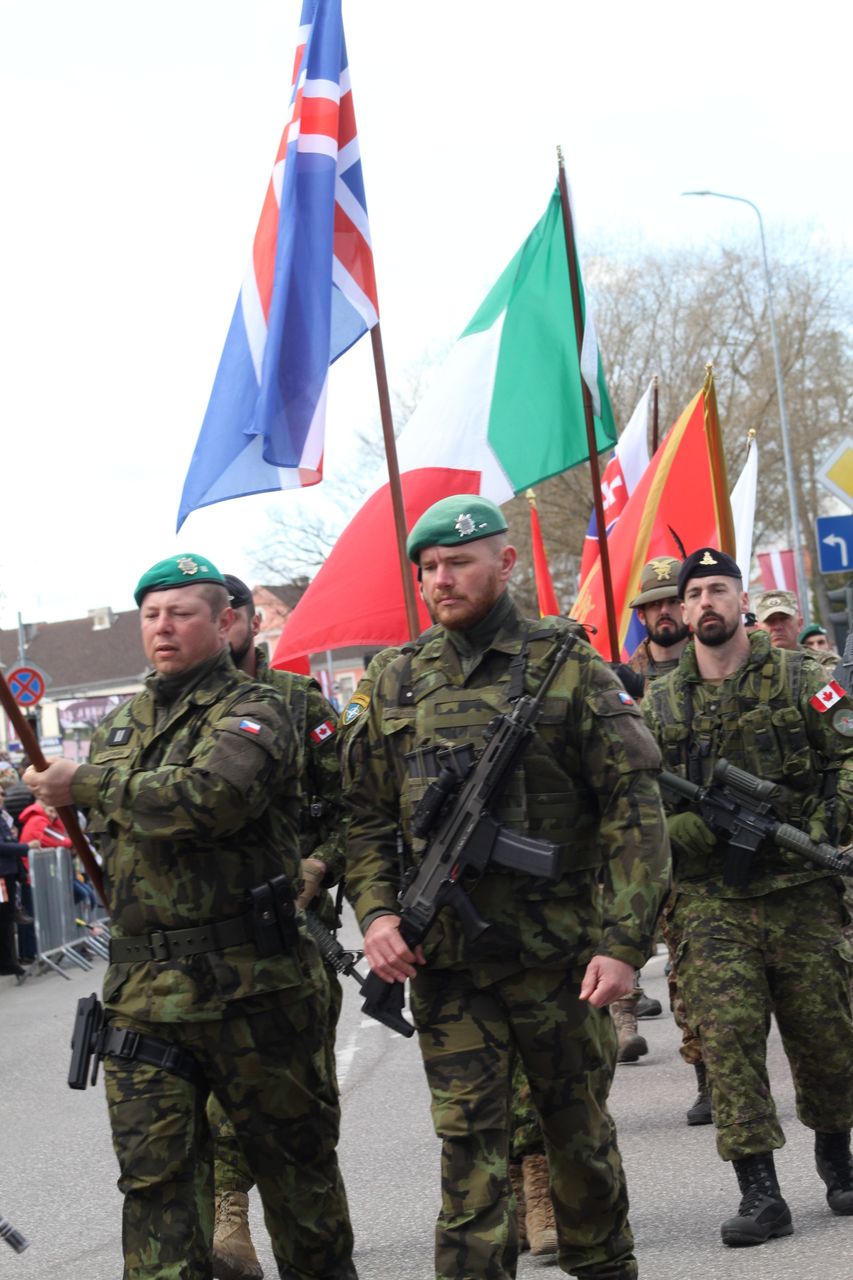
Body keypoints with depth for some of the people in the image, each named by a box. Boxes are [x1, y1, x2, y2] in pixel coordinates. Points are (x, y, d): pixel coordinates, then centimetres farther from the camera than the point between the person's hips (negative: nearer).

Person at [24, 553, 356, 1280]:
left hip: (251, 984, -5)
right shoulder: (120, 726, 16)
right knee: (156, 1176, 0)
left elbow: (212, 797, -26)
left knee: (295, 1160, 9)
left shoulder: (255, 713, -6)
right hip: (143, 993, 5)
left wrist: (88, 784, -18)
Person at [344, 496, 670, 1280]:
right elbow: (368, 813, 12)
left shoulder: (568, 668, -3)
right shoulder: (400, 684, 8)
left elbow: (634, 809, -7)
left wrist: (625, 940, -15)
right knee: (469, 1145, 0)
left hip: (558, 951, -2)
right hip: (446, 965, 2)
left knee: (581, 1131, 13)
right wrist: (375, 911, -5)